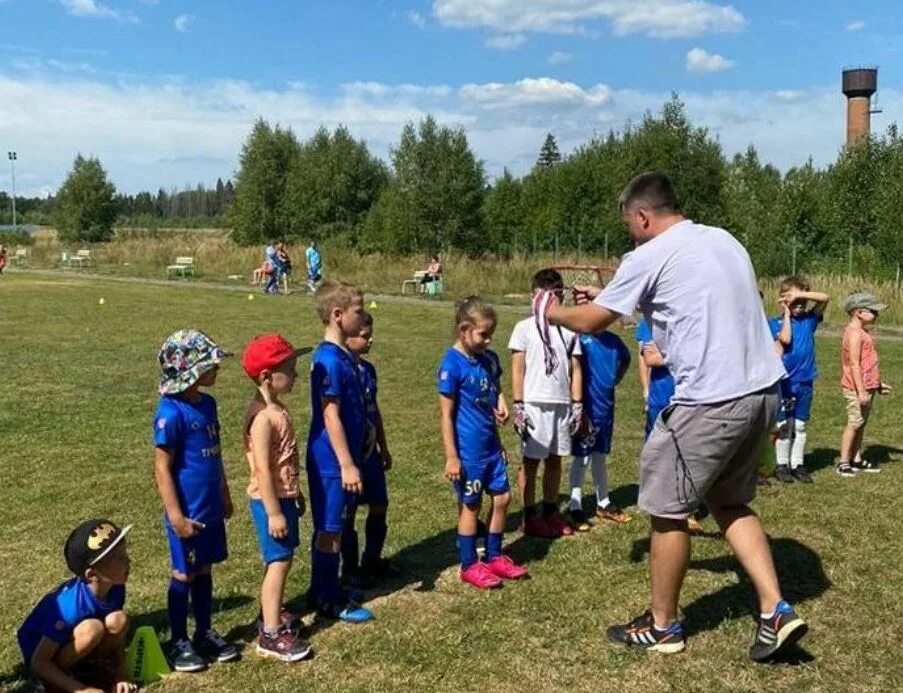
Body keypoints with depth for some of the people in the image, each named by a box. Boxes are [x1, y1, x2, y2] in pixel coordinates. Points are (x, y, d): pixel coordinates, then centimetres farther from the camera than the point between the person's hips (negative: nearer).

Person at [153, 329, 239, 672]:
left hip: (211, 508, 7)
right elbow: (162, 467, -18)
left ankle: (205, 634, 31)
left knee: (204, 571, 17)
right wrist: (175, 515, -19)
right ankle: (179, 642, 21)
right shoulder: (171, 412, -20)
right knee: (183, 575, 7)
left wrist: (225, 496, 18)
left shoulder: (208, 403, 5)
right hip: (188, 512, -7)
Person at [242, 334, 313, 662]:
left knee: (283, 559, 18)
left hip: (284, 496, 9)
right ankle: (271, 634, 4)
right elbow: (262, 468, -24)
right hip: (270, 499, -9)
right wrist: (273, 512, -23)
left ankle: (272, 613, 34)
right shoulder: (263, 416, -22)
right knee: (279, 561, -4)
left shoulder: (277, 409, 8)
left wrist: (296, 494, 21)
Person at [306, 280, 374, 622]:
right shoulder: (329, 360, -20)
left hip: (342, 457, 9)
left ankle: (325, 591, 28)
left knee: (332, 527, 17)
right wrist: (347, 464, -20)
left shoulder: (344, 355, 8)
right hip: (332, 461, -9)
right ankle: (329, 600, 14)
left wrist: (353, 458, 20)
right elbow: (330, 416, -21)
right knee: (329, 529, 2)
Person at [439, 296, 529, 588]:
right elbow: (446, 414, -15)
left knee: (502, 498, 11)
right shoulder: (452, 364, -17)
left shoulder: (489, 359, 4)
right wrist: (451, 457, -16)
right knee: (470, 506, 5)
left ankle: (494, 557, 28)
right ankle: (469, 566, 20)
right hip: (468, 450, -7)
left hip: (491, 446, 7)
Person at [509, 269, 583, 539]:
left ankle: (550, 512, 23)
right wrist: (518, 407, -9)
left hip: (562, 405, 4)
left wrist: (577, 405, 4)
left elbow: (576, 370, 9)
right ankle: (530, 517, 13)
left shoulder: (569, 330, 7)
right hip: (534, 405, -3)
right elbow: (517, 370, -3)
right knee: (531, 461, 4)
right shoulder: (524, 328, -2)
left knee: (555, 460, 11)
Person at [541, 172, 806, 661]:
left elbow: (592, 321, 0)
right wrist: (605, 299, 32)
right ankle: (776, 613, 16)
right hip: (763, 390, 9)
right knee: (729, 502, 23)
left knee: (668, 510, 8)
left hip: (711, 401, -8)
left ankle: (662, 626, 22)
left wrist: (553, 313, 22)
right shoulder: (724, 240, 16)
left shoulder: (650, 256, -8)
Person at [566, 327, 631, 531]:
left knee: (600, 457, 17)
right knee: (581, 458, 1)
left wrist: (613, 382, 13)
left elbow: (625, 360, 25)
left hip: (606, 406, 6)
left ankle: (604, 504, 27)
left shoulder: (613, 340, 4)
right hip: (586, 407, -6)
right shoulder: (579, 339, -15)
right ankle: (575, 507, 10)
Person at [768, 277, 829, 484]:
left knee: (800, 426, 10)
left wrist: (800, 295, -10)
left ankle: (798, 464, 18)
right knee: (784, 426, 4)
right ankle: (782, 465, 14)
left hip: (805, 383, 3)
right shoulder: (776, 323, -3)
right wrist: (787, 314, -10)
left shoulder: (809, 319, 6)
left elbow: (824, 298, -4)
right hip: (784, 382, -3)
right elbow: (785, 338, -21)